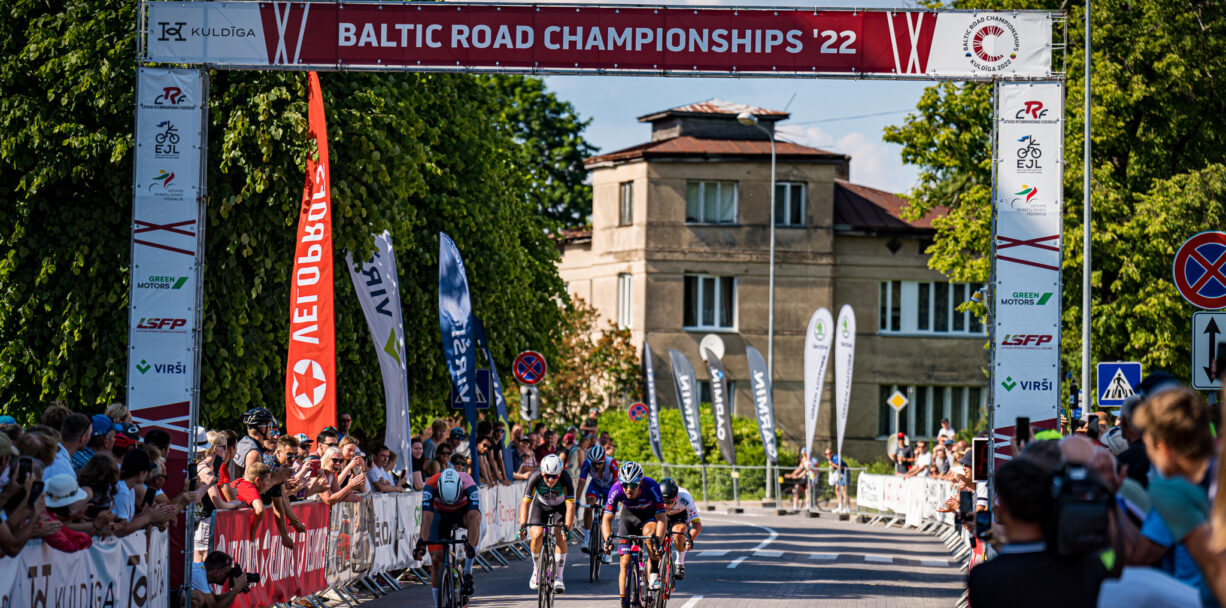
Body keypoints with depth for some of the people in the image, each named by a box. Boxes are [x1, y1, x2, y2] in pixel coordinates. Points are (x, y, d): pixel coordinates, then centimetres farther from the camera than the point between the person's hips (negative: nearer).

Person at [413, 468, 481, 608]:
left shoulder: (468, 485, -36)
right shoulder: (431, 485, -35)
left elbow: (474, 515, -45)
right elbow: (427, 516, -42)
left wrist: (471, 545, -56)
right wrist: (422, 543, -53)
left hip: (462, 511, -1)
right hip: (440, 513, 1)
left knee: (475, 518, -36)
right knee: (436, 558, -12)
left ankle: (467, 574, -31)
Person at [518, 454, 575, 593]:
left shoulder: (566, 478, -34)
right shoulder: (535, 477, -33)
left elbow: (570, 506, -37)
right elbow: (525, 502, -35)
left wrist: (567, 528, -48)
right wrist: (523, 525, -47)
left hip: (560, 506, -1)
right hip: (540, 505, 1)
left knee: (560, 536, -21)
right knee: (537, 536, -20)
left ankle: (558, 577, -13)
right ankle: (536, 570, 6)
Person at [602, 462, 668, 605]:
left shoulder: (651, 487, -35)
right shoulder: (616, 490, -30)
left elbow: (662, 518, -35)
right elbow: (607, 518, -28)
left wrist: (658, 540, -49)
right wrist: (608, 538, -45)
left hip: (650, 515, -2)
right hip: (629, 516, 2)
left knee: (648, 531, -37)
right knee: (625, 561, -7)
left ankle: (653, 574, -22)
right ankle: (624, 603, -1)